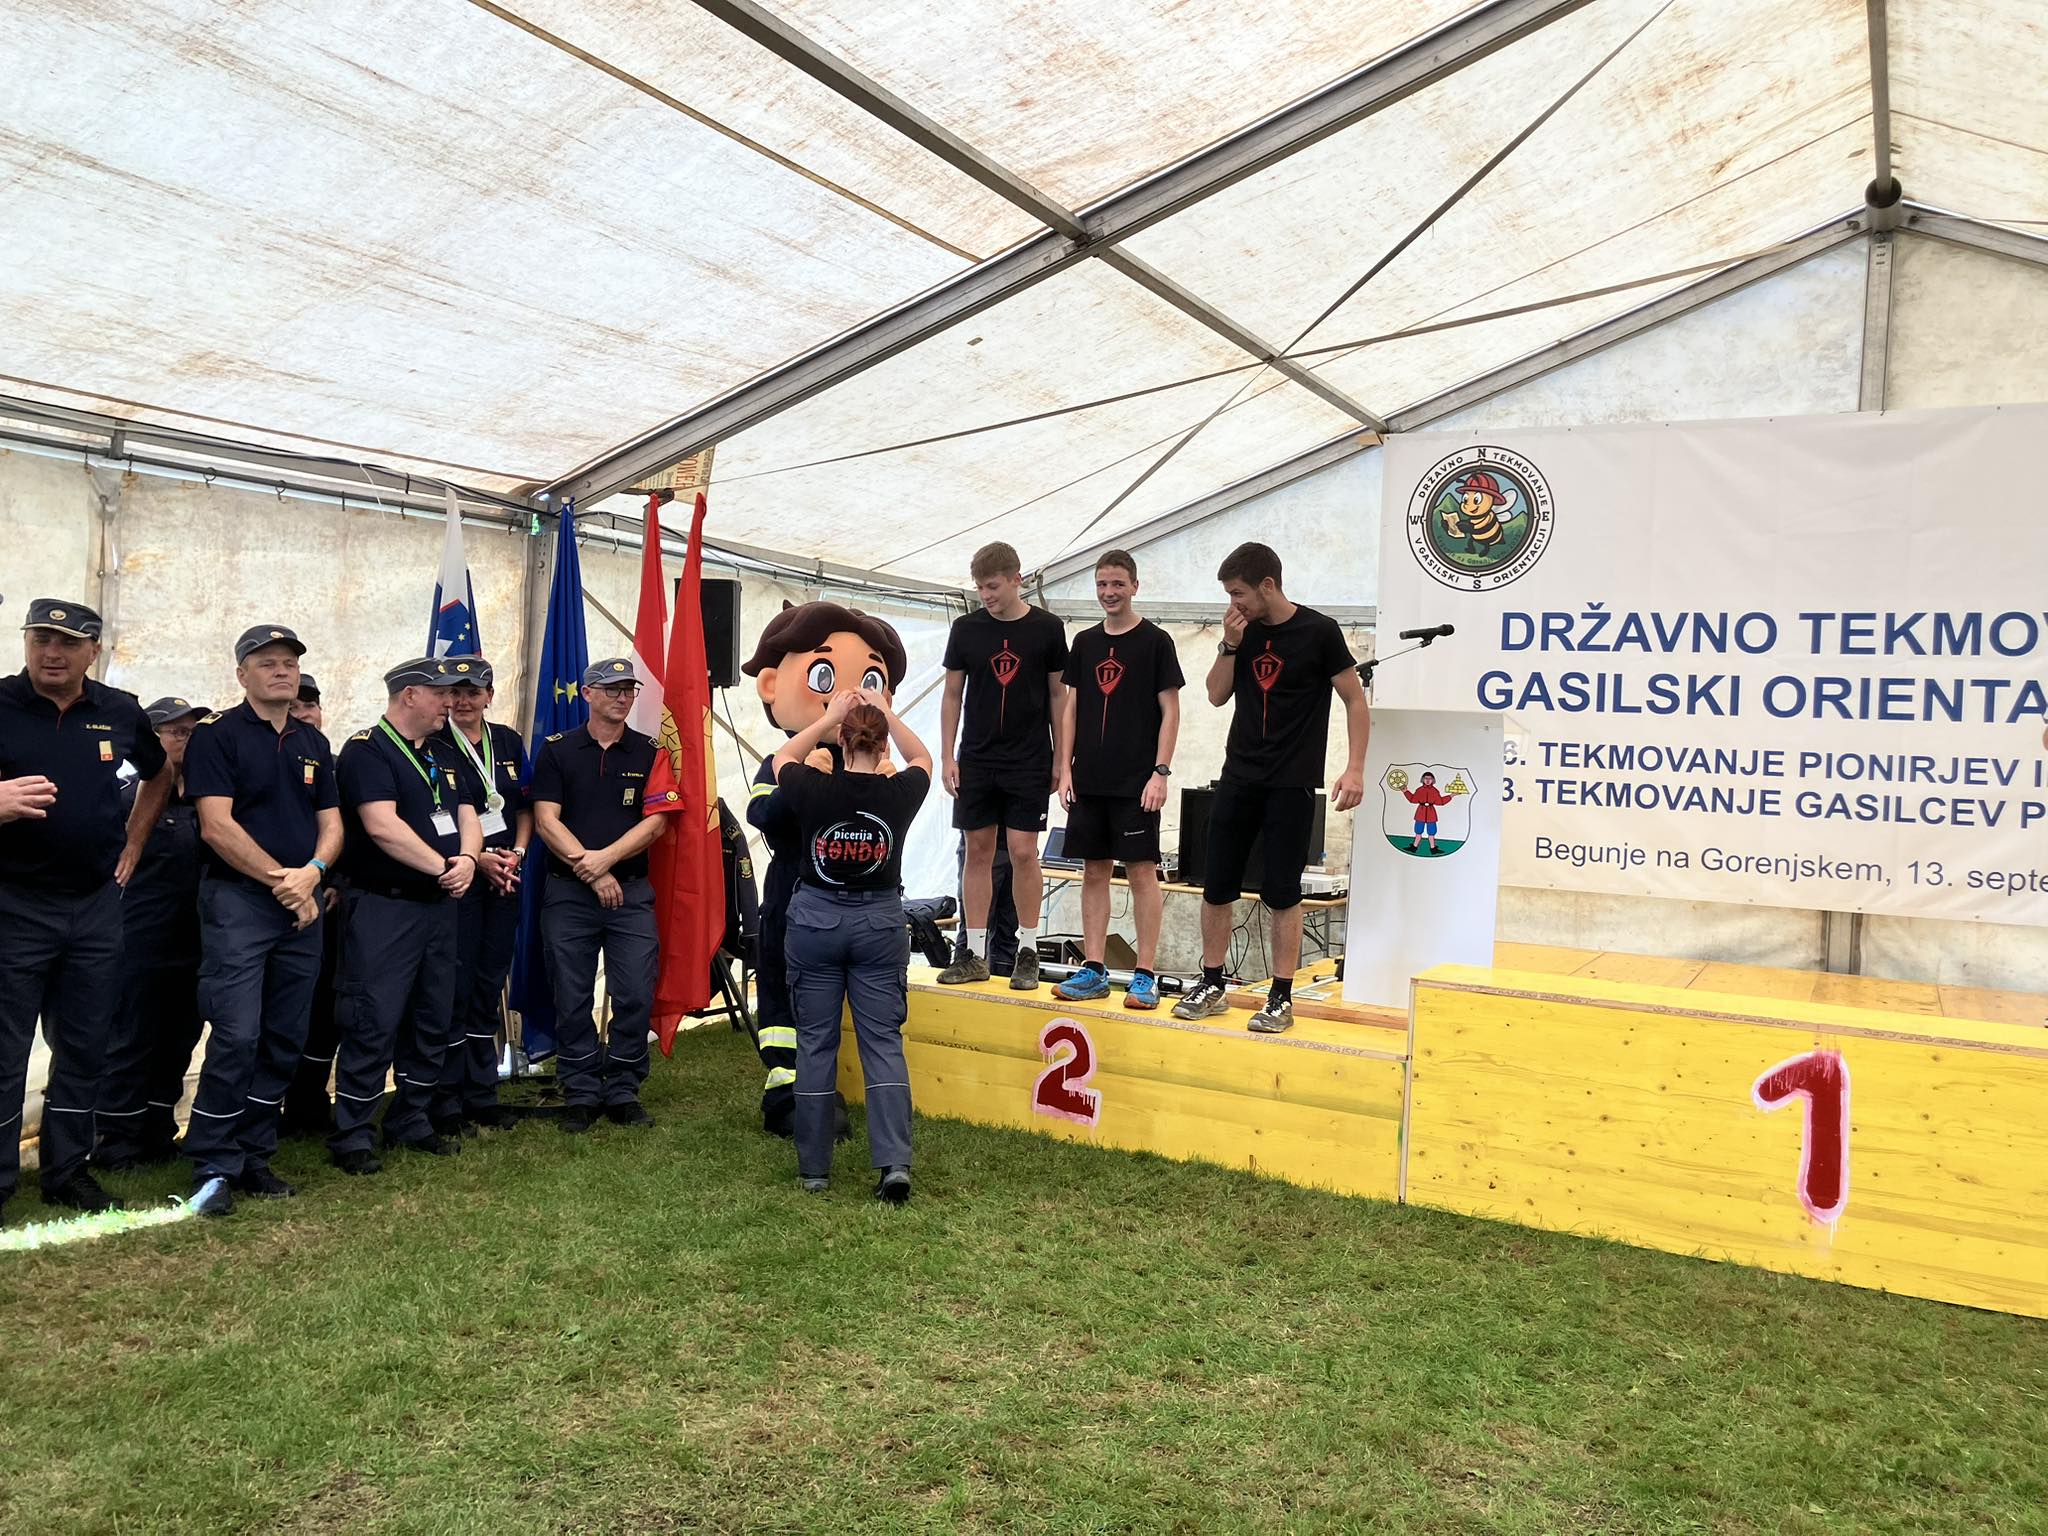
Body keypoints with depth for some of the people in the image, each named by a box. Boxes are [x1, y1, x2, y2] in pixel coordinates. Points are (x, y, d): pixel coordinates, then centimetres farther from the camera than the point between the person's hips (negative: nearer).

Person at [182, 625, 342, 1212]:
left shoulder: (314, 744, 15)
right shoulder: (217, 735, -3)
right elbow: (217, 827, -12)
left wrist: (311, 872, -8)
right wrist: (282, 879, -12)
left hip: (301, 907, 6)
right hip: (237, 901, -6)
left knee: (284, 1041, 7)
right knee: (237, 1036, -11)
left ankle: (253, 1156, 18)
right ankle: (213, 1166, 0)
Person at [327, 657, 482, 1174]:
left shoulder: (444, 757, 17)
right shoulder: (367, 751, -9)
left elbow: (468, 816, 10)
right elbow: (382, 826, -20)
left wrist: (468, 857, -12)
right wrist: (444, 867, -17)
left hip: (439, 905, 8)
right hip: (384, 905, -8)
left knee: (433, 1019, 12)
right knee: (374, 1022, -6)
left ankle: (412, 1122, 24)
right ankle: (350, 1136, 4)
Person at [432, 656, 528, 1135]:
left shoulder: (509, 742, 11)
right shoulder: (433, 746, -5)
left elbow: (525, 808, 15)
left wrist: (516, 854, -2)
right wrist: (477, 858, -15)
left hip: (505, 879, 5)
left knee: (490, 986, 10)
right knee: (455, 987, -4)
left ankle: (482, 1093, 20)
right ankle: (447, 1101, 7)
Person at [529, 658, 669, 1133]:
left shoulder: (648, 753, 7)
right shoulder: (557, 750, 4)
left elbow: (655, 823, -1)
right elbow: (545, 821, -3)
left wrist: (606, 857, -13)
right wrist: (590, 871, -10)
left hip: (632, 892, 1)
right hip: (568, 893, -1)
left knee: (635, 996, -1)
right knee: (573, 1000, 3)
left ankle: (623, 1093, 11)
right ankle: (581, 1094, 14)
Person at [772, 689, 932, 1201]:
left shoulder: (816, 791, -11)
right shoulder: (898, 795, -8)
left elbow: (782, 759, 13)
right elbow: (921, 759, 16)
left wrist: (829, 718, 14)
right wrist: (887, 715, 17)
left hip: (815, 922, 0)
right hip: (879, 923, 0)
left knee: (815, 1044, 9)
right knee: (884, 1044, 3)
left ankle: (813, 1168, 16)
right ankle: (894, 1162, -8)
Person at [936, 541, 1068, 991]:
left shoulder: (1047, 628, -1)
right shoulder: (966, 629, 3)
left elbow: (1058, 694, 5)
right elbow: (953, 695, 8)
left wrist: (1061, 756, 2)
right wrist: (947, 758, 2)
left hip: (1029, 761, -2)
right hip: (976, 761, 2)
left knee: (1023, 852, -3)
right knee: (978, 852, 6)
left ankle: (1027, 952, 10)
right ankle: (975, 954, 13)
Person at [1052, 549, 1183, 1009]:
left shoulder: (1155, 641, -1)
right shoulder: (1085, 642, 12)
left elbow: (1170, 712, -4)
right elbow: (1072, 708, 14)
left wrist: (1160, 772, -11)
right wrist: (1066, 768, 6)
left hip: (1136, 781, -5)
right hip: (1089, 780, 5)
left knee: (1142, 872, -3)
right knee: (1094, 871, 8)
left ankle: (1145, 975, 3)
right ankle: (1093, 971, 15)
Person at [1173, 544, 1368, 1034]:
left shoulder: (1319, 631, -7)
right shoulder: (1243, 631, 7)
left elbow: (1355, 701, -4)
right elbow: (1217, 696, 9)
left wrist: (1355, 768, -11)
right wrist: (1230, 645, -5)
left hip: (1292, 783, -5)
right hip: (1239, 777, 5)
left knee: (1281, 892, -2)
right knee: (1217, 886, 5)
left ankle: (1281, 998, 8)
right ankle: (1211, 985, 18)